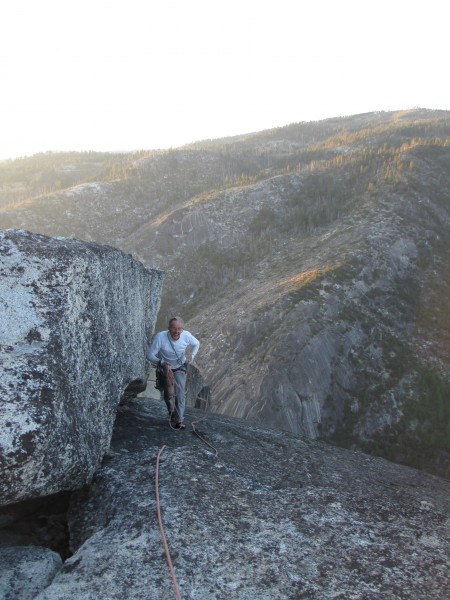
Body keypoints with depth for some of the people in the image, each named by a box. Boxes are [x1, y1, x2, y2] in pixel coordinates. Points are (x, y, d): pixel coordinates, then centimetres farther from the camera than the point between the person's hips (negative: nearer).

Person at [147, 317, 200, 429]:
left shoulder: (186, 336, -22)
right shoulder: (160, 337, -32)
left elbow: (196, 344, 1)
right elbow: (150, 354, -27)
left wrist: (191, 356, -12)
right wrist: (162, 363, -40)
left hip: (180, 367, 1)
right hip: (164, 368, -1)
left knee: (180, 392, -15)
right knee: (169, 394, 2)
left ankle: (179, 420, -6)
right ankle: (172, 414, 32)